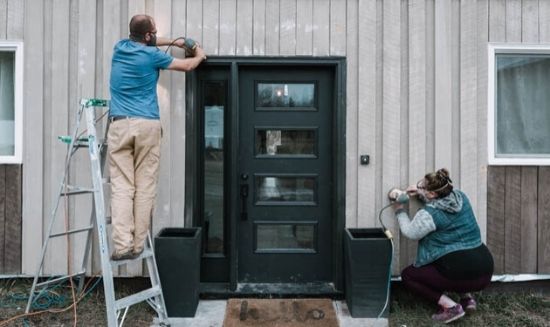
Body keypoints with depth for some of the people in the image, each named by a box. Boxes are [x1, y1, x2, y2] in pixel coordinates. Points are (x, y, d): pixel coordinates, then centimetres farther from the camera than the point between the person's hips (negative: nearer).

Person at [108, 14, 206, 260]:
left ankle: (122, 245, -9)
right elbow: (187, 66, 15)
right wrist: (200, 56, 36)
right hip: (147, 126, -3)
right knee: (144, 188, 1)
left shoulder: (120, 47, 15)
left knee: (122, 187, -3)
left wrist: (173, 42, 40)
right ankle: (138, 245, 3)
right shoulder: (152, 55, 2)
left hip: (120, 125, 3)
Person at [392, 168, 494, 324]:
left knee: (407, 275, 10)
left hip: (461, 275, -8)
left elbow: (410, 232, 2)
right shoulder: (460, 196, 4)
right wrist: (421, 194, 15)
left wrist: (400, 211, 15)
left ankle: (450, 306, -2)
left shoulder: (428, 214, -15)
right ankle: (466, 297, 20)